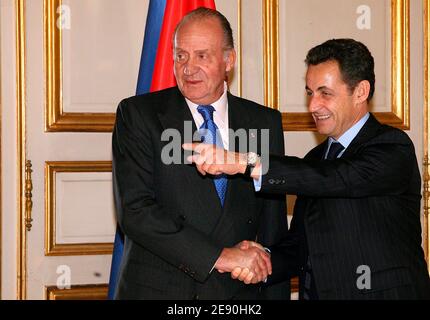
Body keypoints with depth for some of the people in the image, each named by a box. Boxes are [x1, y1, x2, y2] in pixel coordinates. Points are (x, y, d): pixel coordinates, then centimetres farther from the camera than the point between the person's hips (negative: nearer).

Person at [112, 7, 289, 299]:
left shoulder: (265, 124, 3)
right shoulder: (138, 114, -6)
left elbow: (273, 227, 6)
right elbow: (135, 210, -17)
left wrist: (276, 294, 0)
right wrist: (219, 256, -21)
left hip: (240, 291, 3)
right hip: (157, 289, -2)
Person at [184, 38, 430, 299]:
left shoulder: (393, 147, -8)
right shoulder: (316, 159, 14)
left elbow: (340, 179, -25)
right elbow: (298, 248, 12)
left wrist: (244, 163, -30)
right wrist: (264, 260, -9)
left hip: (381, 293, -5)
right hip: (313, 292, 5)